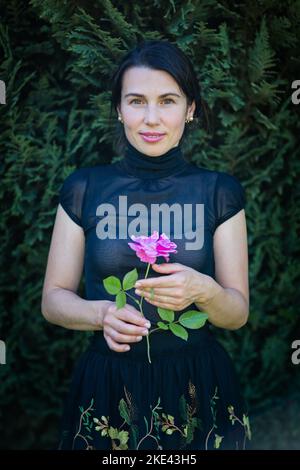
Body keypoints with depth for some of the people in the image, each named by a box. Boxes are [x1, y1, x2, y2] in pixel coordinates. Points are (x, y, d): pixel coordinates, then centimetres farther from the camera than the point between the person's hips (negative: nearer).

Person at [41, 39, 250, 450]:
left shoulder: (220, 191, -2)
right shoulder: (84, 188, -2)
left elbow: (238, 314, -2)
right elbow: (53, 299, 1)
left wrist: (204, 291, -24)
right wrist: (102, 314, -20)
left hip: (198, 391, 0)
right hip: (107, 388, 0)